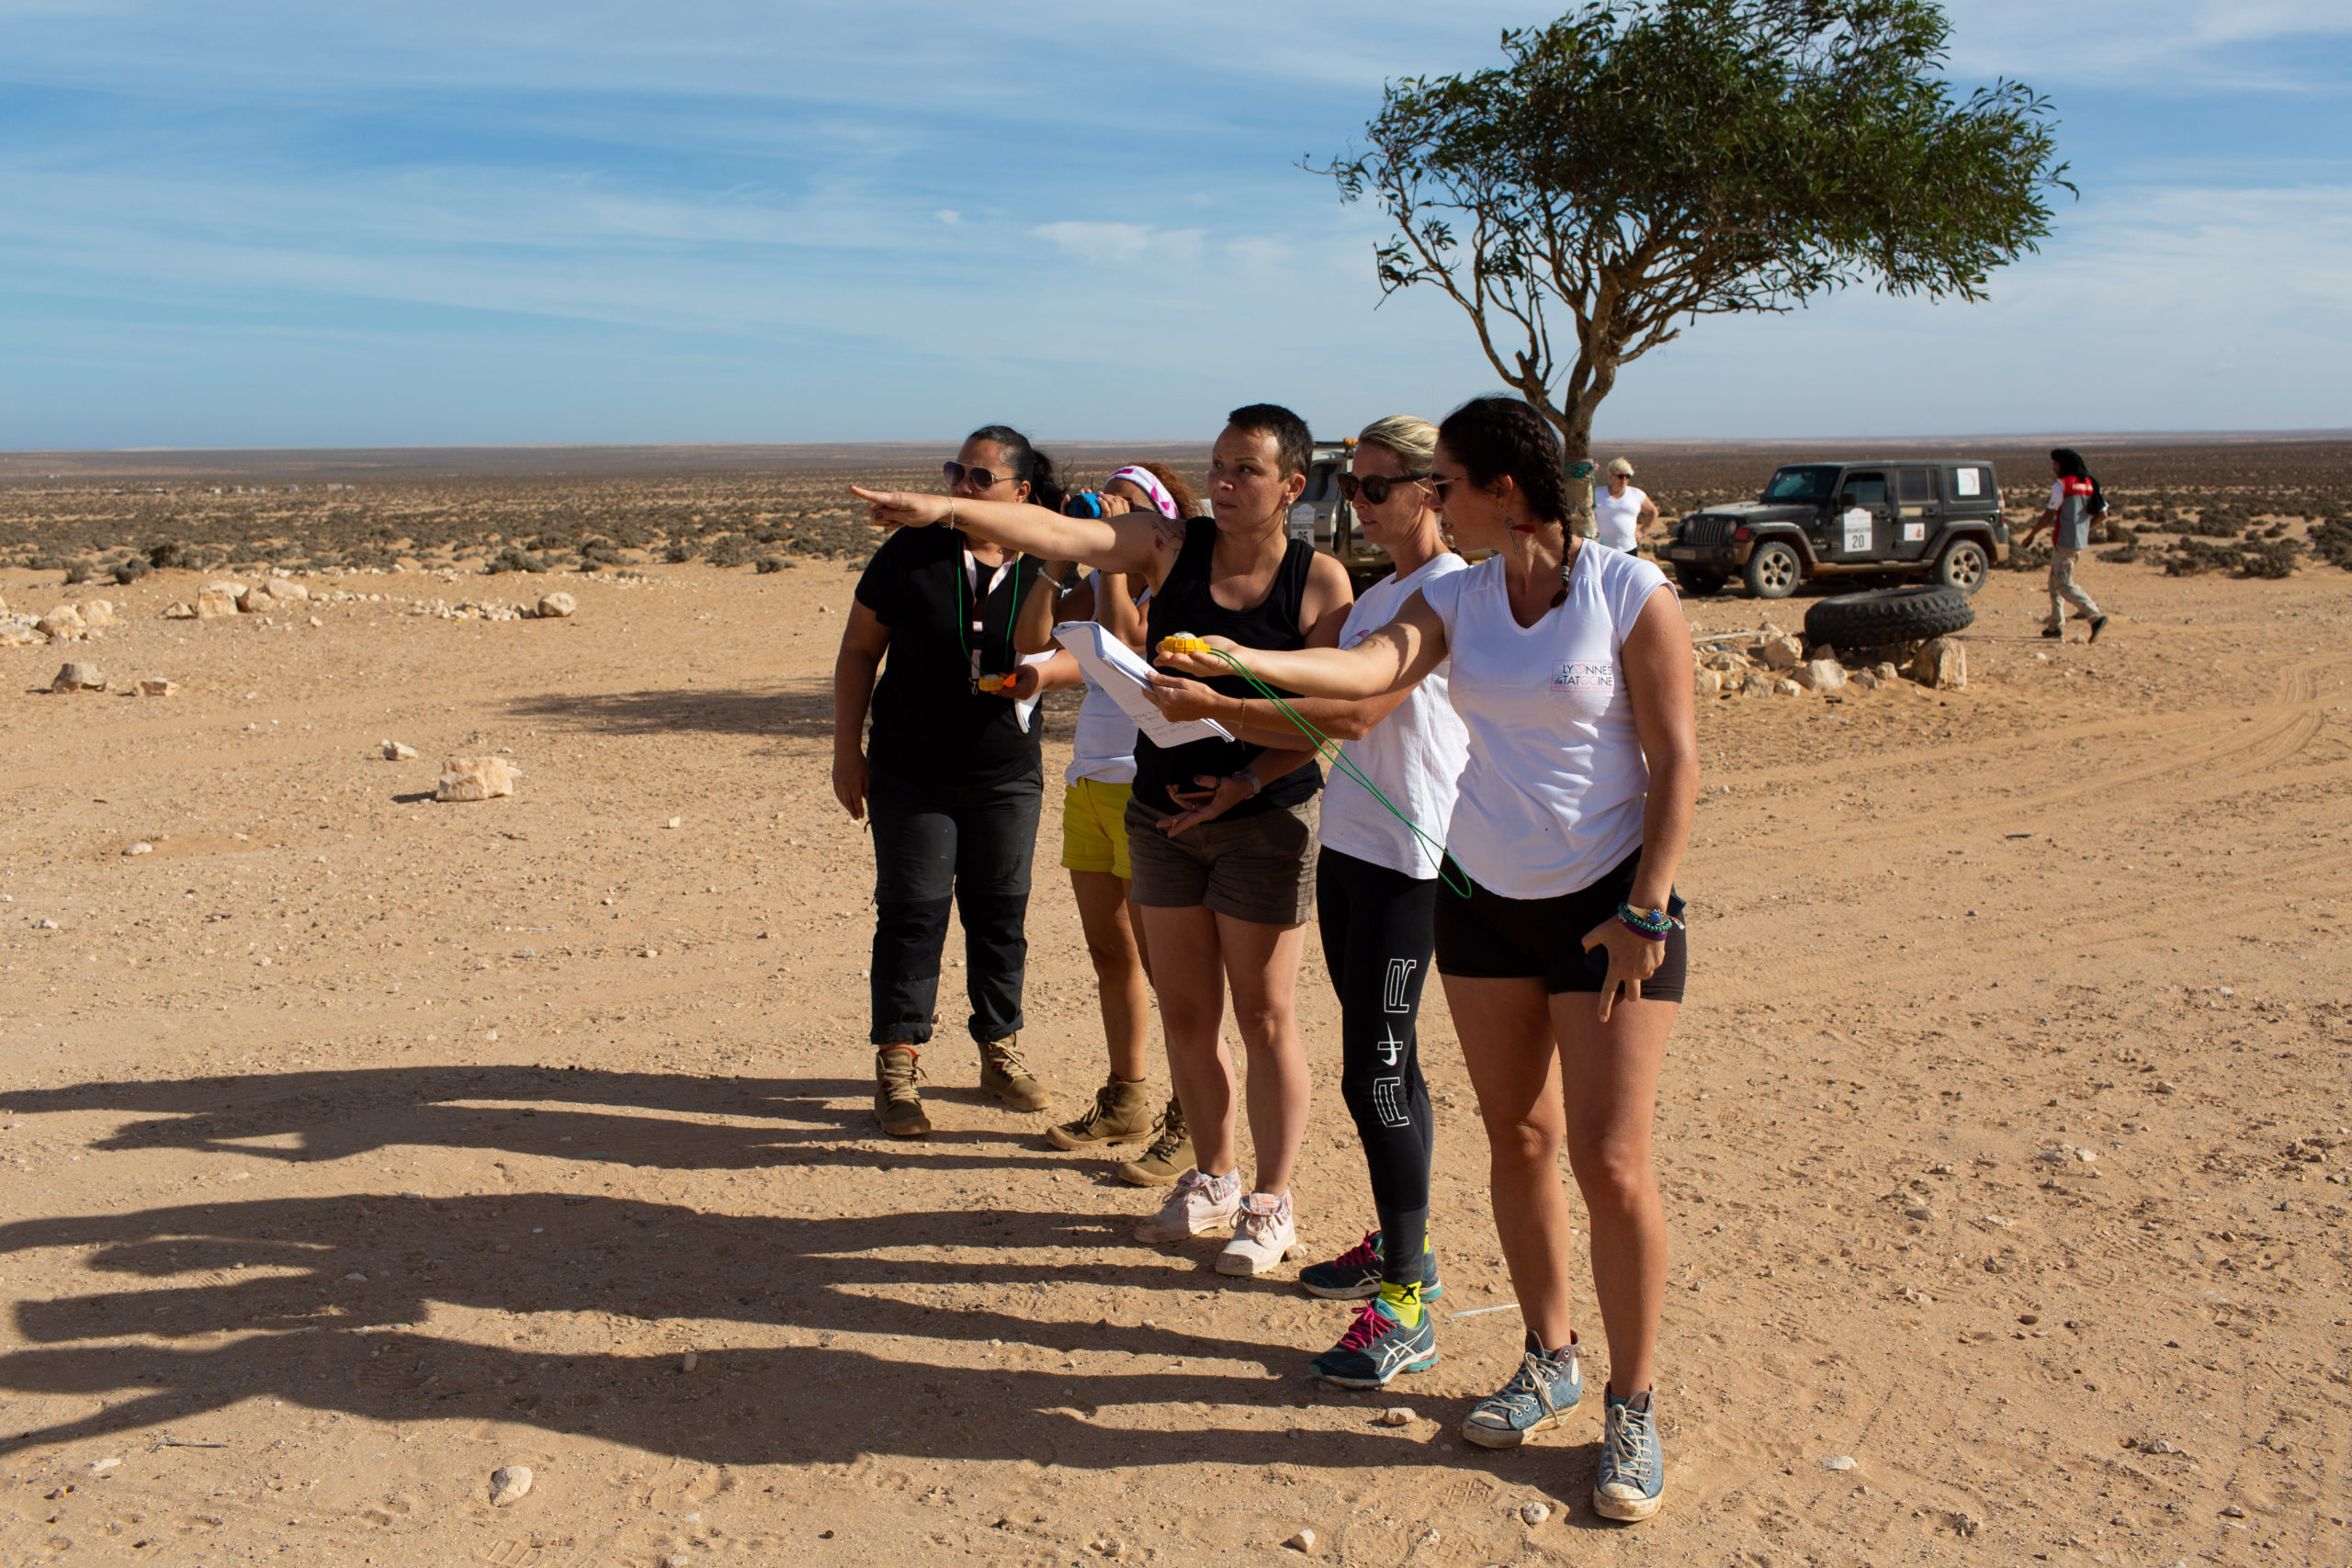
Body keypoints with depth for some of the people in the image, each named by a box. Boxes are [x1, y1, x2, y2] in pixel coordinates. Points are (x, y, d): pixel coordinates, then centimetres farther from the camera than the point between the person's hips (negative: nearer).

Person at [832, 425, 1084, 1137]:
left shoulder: (1044, 569, -3)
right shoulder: (910, 554, -8)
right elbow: (858, 651, -1)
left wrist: (1045, 673, -18)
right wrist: (848, 750, -5)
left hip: (1007, 776, 2)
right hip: (912, 776, -2)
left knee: (1000, 914, 10)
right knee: (911, 914, 1)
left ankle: (1000, 1051, 26)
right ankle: (897, 1066, 11)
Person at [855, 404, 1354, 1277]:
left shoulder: (1319, 580, -8)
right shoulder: (1172, 548, -2)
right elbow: (1059, 535, -15)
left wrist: (1247, 782, -17)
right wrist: (947, 510, -28)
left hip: (1265, 819, -4)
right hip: (1163, 812, 4)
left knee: (1264, 1017, 4)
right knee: (1185, 1013, 13)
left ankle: (1271, 1204, 19)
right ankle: (1213, 1179, 33)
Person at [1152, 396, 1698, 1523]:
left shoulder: (1630, 593, -12)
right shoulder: (1456, 600, 2)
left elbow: (1676, 763, -12)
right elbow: (1369, 668, -16)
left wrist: (1645, 913, -15)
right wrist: (1244, 660, -32)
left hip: (1609, 901, -5)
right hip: (1484, 897, 5)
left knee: (1609, 1162, -4)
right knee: (1516, 1140, 12)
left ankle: (1633, 1406, 14)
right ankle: (1549, 1360, 31)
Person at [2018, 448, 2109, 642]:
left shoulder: (2062, 484, -11)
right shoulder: (2089, 484, 11)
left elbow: (2049, 514, -11)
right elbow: (2102, 513, 10)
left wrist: (2031, 534, -1)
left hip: (2064, 542, -8)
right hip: (2081, 543, 8)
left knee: (2064, 585, -9)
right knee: (2055, 583, 17)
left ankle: (2096, 617, -23)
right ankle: (2056, 625, 17)